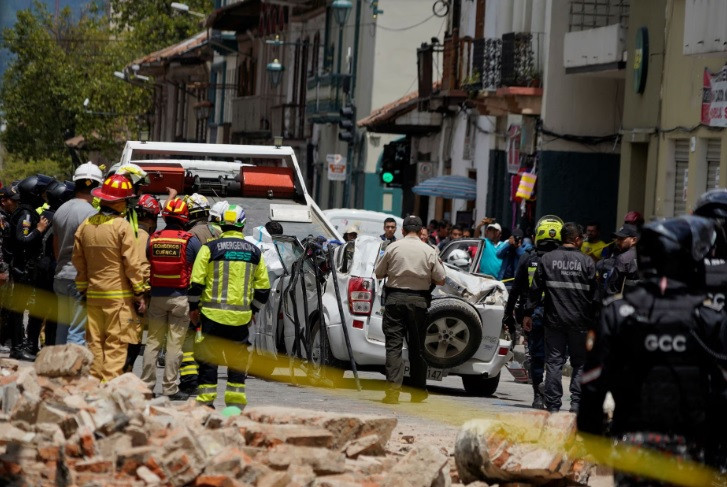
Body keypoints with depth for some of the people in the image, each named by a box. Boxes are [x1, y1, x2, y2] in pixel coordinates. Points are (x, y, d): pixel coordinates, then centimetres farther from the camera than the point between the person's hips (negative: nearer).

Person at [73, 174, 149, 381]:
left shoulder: (85, 226, 6)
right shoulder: (122, 226, -12)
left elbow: (78, 262, 13)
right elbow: (133, 263, -11)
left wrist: (83, 289, 23)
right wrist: (139, 294, -4)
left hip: (93, 293, 6)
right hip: (118, 294, -6)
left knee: (95, 343, 10)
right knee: (116, 344, -4)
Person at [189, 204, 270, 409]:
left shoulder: (210, 248, -4)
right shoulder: (254, 253, 7)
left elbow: (197, 282, -5)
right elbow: (263, 287, 9)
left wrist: (193, 307, 8)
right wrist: (253, 309, 21)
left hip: (213, 314, -2)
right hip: (241, 316, 2)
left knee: (208, 359, 5)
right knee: (237, 361, 11)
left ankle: (206, 400, 3)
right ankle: (236, 402, 11)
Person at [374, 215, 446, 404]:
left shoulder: (393, 248, 0)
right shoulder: (429, 251, 1)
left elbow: (379, 273, 8)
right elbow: (440, 280, 4)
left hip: (395, 298, -1)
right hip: (419, 300, 1)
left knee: (393, 344, -3)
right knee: (417, 346, 11)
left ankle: (392, 391, -15)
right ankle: (418, 392, 19)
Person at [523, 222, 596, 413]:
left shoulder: (547, 259, 2)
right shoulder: (587, 262, -2)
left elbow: (536, 289, 2)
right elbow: (594, 294, 0)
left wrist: (528, 313, 7)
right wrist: (594, 319, 8)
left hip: (554, 319, 1)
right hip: (580, 321, -1)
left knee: (554, 362, 5)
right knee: (580, 362, 8)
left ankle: (553, 405, 2)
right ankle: (576, 403, 1)